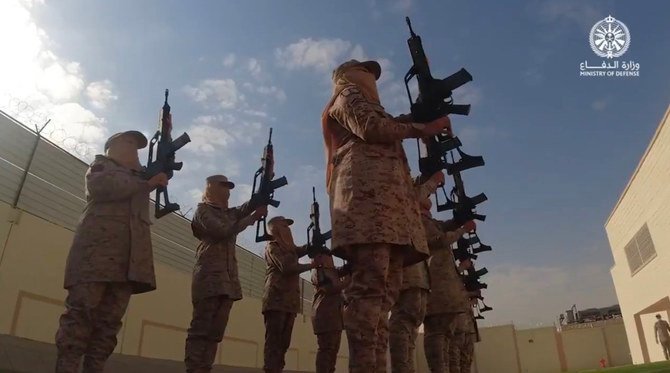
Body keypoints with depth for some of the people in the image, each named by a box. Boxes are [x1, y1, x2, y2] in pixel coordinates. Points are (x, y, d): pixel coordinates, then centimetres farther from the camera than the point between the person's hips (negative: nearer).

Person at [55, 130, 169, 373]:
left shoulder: (140, 175, 32)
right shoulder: (101, 164, 15)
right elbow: (99, 186, -7)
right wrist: (147, 184, -8)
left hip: (129, 253, 5)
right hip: (99, 243, -5)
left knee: (110, 319, -4)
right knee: (81, 310, -13)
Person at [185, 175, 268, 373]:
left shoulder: (231, 213, 23)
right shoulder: (203, 210, 3)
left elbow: (254, 203, 12)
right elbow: (222, 231, -12)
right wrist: (253, 217, -9)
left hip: (228, 278, 7)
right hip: (209, 276, -7)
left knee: (216, 332, 2)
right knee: (201, 329, -11)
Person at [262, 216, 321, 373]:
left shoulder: (290, 248, 25)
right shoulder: (272, 246, 0)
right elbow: (286, 267, -12)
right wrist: (311, 265, -4)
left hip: (290, 301, 8)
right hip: (276, 300, -8)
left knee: (283, 342, 3)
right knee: (274, 341, -13)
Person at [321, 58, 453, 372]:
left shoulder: (365, 106, 42)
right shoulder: (348, 95, 16)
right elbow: (369, 128, -4)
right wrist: (421, 128, 2)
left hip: (384, 194, 9)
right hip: (366, 188, -9)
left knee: (385, 288, -3)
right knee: (370, 284, -23)